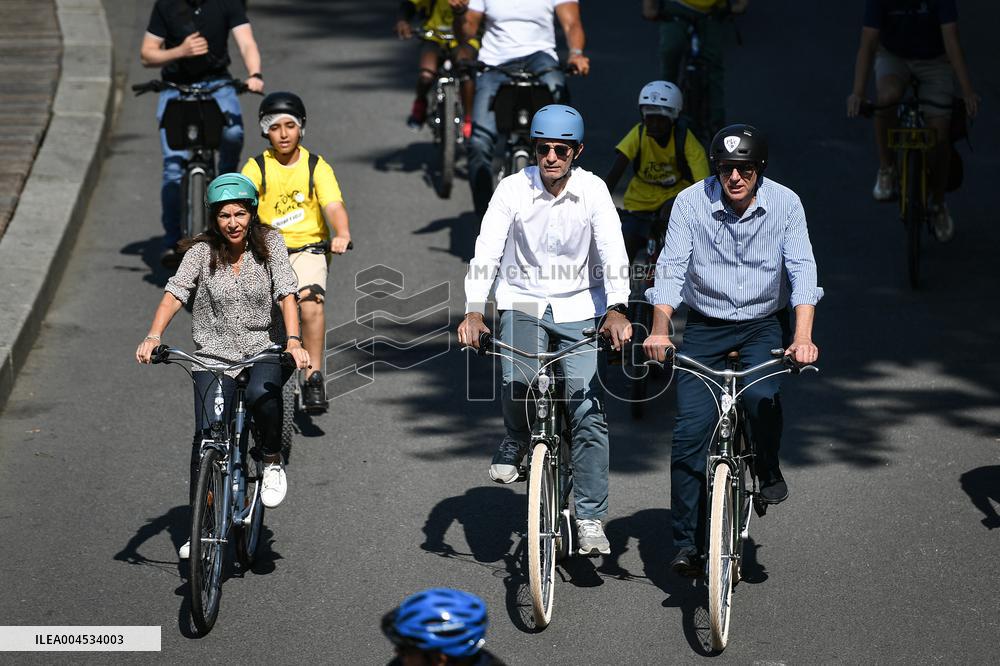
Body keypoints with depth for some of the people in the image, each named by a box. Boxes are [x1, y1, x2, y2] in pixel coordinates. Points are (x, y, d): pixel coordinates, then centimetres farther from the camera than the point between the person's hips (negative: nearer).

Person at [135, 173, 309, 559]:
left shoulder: (269, 243, -1)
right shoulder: (202, 250, -3)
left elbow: (286, 293, -11)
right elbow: (175, 292, -14)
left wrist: (293, 340, -28)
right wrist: (153, 336, -31)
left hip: (266, 351, -1)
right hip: (214, 355, 1)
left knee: (260, 393, -33)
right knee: (206, 434, -13)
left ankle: (272, 464, -5)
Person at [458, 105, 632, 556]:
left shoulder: (593, 191, -9)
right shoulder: (513, 189, -10)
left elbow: (613, 252, -19)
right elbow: (486, 252, -16)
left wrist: (616, 309, -37)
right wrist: (473, 310, -31)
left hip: (578, 310, 0)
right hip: (523, 303, 0)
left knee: (590, 413, -8)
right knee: (517, 379, -29)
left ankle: (590, 519, 2)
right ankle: (515, 444, 6)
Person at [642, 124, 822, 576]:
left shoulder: (785, 204, -13)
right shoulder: (691, 202, -14)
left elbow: (802, 270, -19)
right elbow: (671, 268, -18)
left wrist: (802, 338, -33)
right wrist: (660, 329, -34)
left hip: (762, 323, 0)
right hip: (705, 325, 0)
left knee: (762, 397, -29)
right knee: (690, 430, -10)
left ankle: (769, 471, 4)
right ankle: (687, 543, -2)